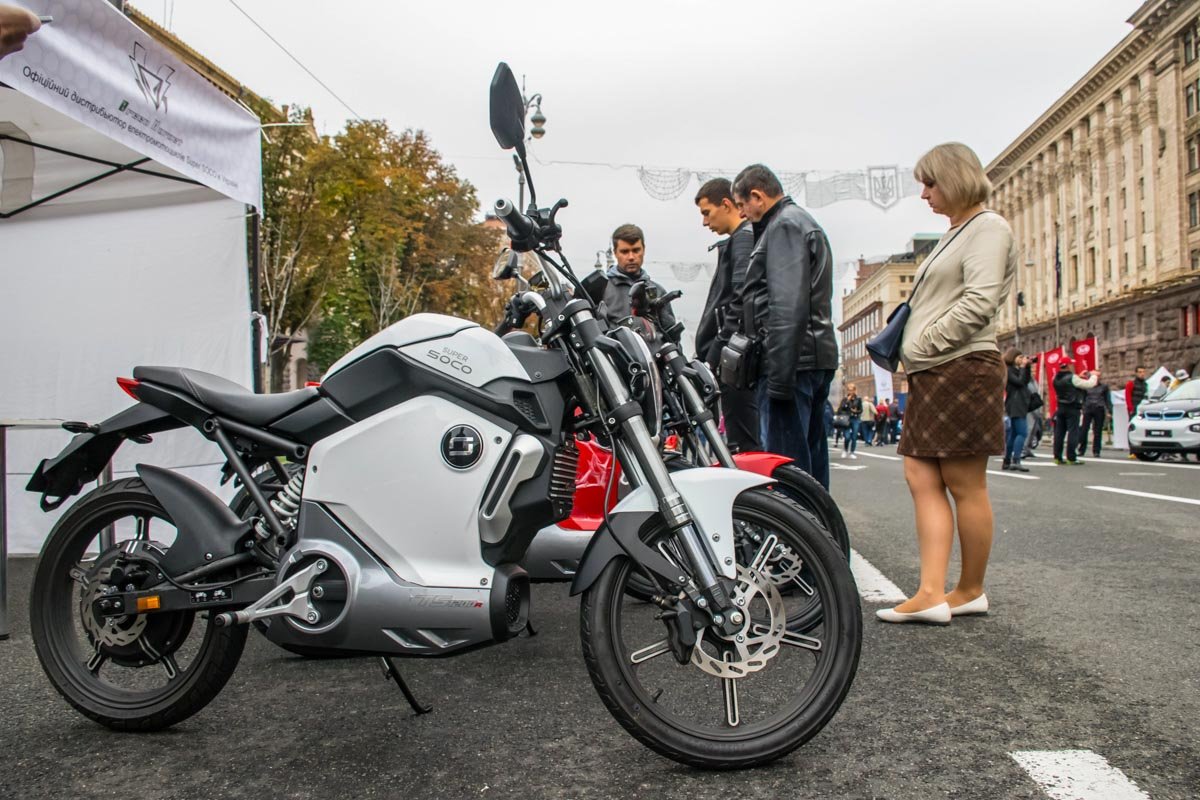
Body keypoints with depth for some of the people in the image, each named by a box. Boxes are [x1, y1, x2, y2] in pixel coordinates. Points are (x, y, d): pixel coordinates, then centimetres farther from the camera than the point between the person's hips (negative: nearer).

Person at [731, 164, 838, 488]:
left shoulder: (785, 225, -6)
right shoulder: (804, 222, 26)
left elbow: (788, 307, -18)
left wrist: (779, 376, -21)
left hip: (793, 360, -11)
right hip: (816, 358, 11)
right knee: (810, 457, 13)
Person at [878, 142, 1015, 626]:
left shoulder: (987, 227, -4)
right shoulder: (955, 236, 25)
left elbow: (979, 301, -17)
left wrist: (924, 343, -12)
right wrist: (909, 349, 10)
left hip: (963, 369, -10)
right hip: (931, 375, 10)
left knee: (965, 485, -2)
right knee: (921, 478, 1)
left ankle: (971, 591, 10)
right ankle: (932, 594, -1)